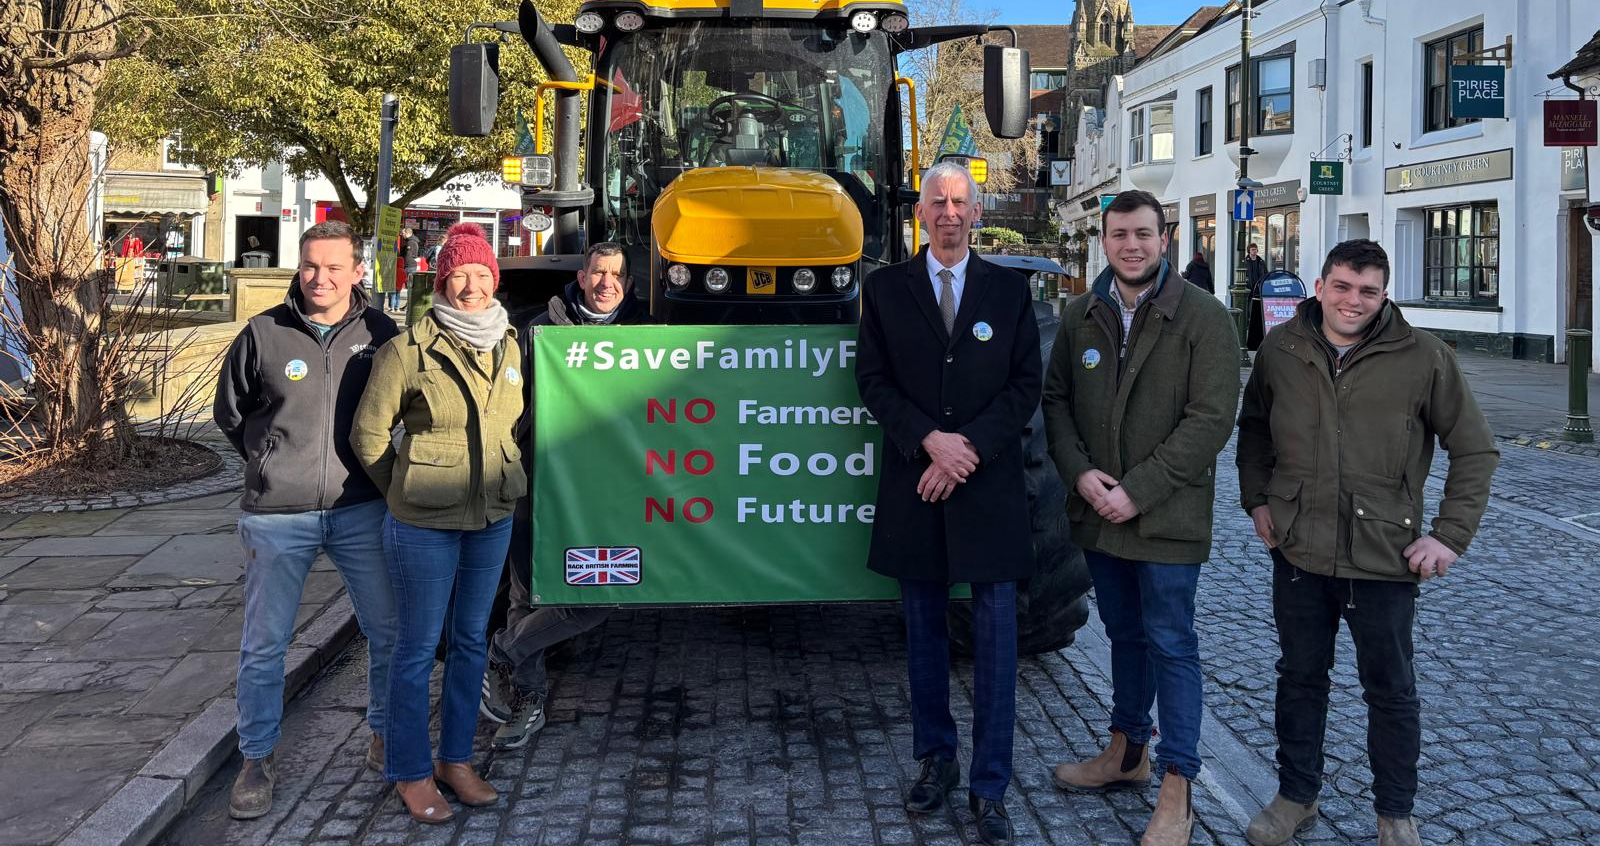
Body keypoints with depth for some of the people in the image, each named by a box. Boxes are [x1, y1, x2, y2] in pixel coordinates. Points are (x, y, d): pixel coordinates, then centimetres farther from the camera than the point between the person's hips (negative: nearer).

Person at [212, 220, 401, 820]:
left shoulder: (380, 334, -1)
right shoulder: (264, 334, -4)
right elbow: (229, 414, 10)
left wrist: (375, 471, 10)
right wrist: (273, 463, 10)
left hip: (360, 510, 1)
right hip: (278, 516, -1)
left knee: (388, 630, 9)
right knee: (264, 644, 6)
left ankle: (386, 738, 29)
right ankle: (257, 759, 22)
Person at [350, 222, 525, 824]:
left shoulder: (509, 348, 4)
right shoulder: (410, 349, -12)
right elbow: (368, 431, -4)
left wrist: (506, 486, 13)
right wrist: (403, 492, 3)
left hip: (492, 520, 5)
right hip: (424, 526, -5)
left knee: (471, 641, 14)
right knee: (418, 648, 4)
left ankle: (456, 759, 28)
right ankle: (412, 773, 17)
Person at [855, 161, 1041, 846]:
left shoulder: (1010, 290, 5)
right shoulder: (885, 289, 6)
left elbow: (1025, 385, 0)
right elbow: (873, 380, 0)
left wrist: (969, 448, -12)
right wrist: (929, 441, -14)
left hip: (989, 486, -1)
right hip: (914, 485, 1)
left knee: (996, 635, 0)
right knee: (924, 630, 10)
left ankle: (989, 787, 7)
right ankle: (935, 759, 25)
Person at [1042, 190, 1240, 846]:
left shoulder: (1203, 318, -10)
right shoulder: (1081, 316, 6)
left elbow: (1211, 418, -15)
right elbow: (1056, 399, 8)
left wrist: (1138, 491, -18)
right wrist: (1081, 473, -9)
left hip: (1167, 515, -5)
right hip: (1097, 512, 5)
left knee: (1170, 643, 1)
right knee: (1124, 633, 19)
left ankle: (1176, 791, 10)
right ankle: (1127, 753, 36)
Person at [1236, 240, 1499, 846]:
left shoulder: (1423, 357, -10)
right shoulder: (1281, 349, -2)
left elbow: (1475, 450, -2)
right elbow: (1253, 428, 15)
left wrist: (1451, 534, -8)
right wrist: (1257, 498, 5)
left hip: (1385, 557, -2)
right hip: (1298, 548, 3)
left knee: (1391, 691, 11)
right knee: (1300, 677, 16)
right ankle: (1296, 796, 32)